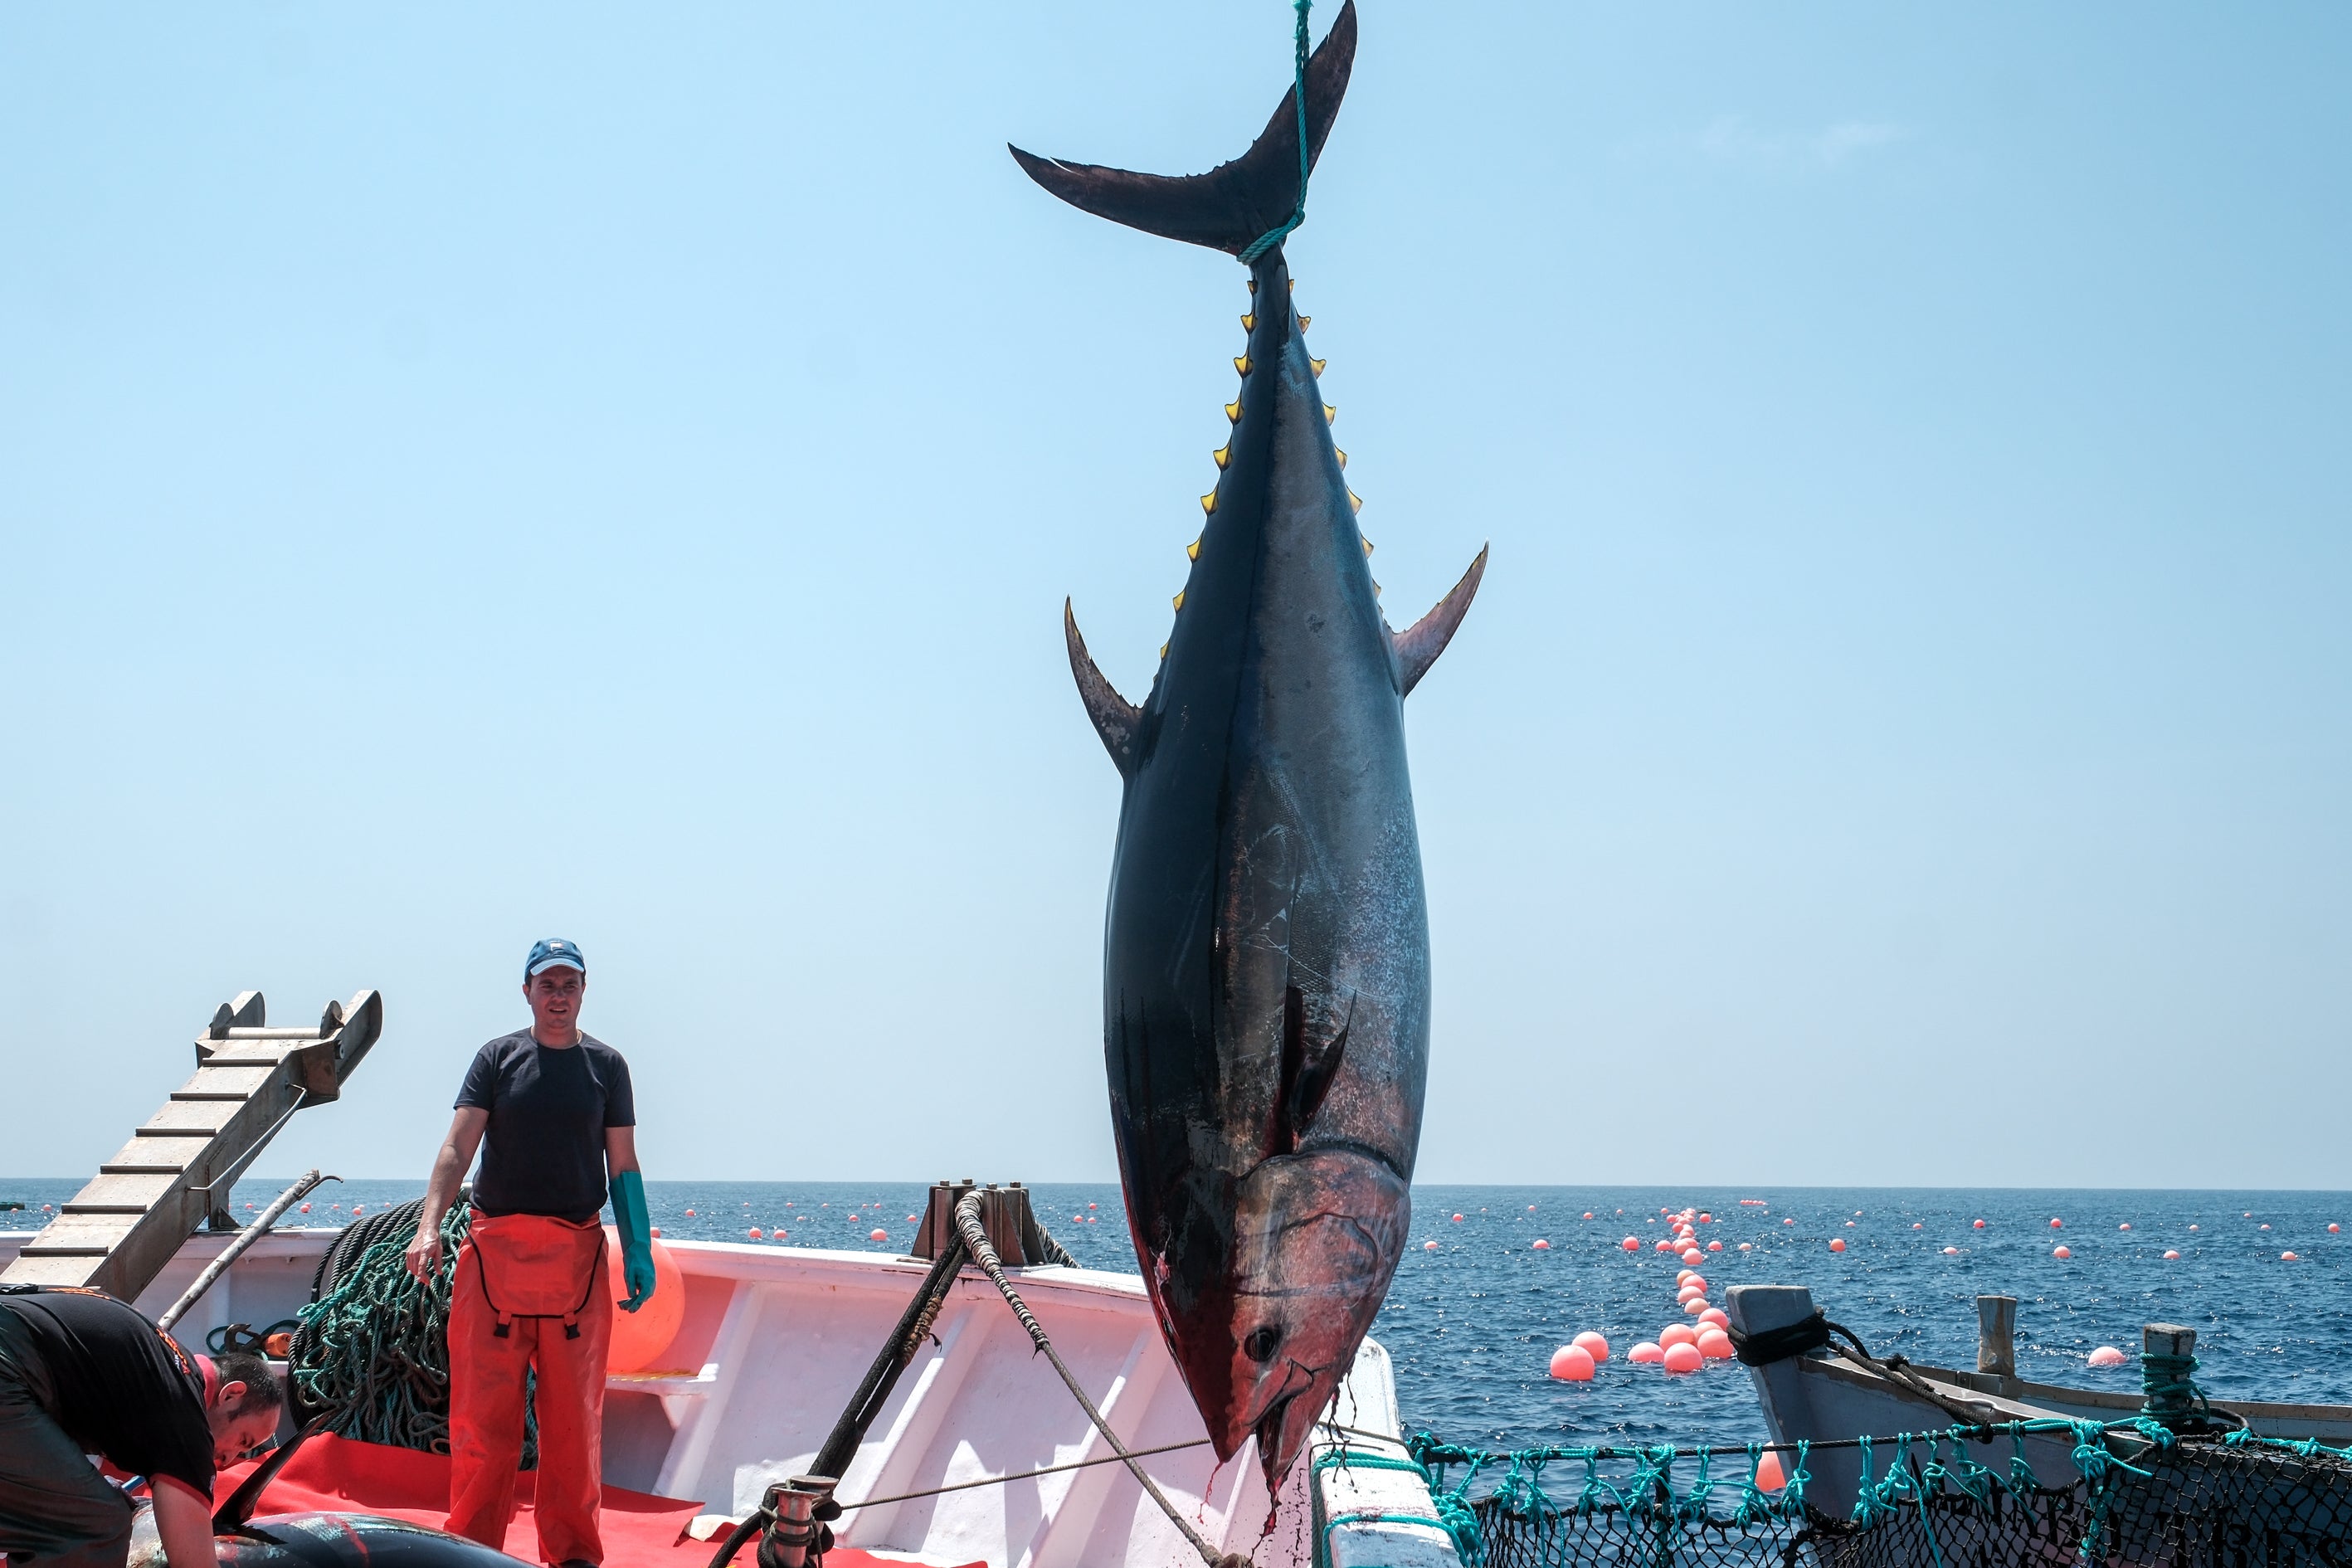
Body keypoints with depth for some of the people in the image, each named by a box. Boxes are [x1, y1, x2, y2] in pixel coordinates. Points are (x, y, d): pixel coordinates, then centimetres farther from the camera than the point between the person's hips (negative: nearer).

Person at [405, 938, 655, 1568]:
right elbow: (457, 1148, -3)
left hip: (577, 1255, 1)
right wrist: (428, 1225, -18)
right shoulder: (498, 1058, 6)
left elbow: (623, 1167, 11)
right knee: (483, 1409, -2)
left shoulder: (605, 1065, 10)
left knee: (573, 1413, 3)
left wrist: (639, 1250, 1)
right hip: (495, 1251, -1)